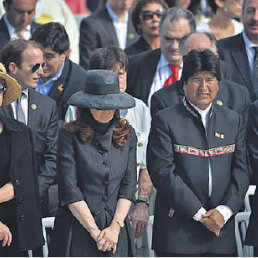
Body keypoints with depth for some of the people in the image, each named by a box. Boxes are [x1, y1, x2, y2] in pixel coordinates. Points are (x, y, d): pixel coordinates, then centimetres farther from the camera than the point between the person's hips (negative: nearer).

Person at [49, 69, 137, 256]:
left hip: (117, 233, 3)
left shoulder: (127, 135, 9)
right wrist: (95, 231, -9)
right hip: (78, 231, -3)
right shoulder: (70, 136, -3)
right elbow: (69, 190, -7)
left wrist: (115, 227, -6)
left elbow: (129, 185, 6)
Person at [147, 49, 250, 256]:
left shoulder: (233, 120, 13)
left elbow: (241, 171, 9)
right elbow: (163, 173, -9)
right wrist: (199, 213, -13)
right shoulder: (165, 121, -1)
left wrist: (225, 211, -7)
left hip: (222, 231, 4)